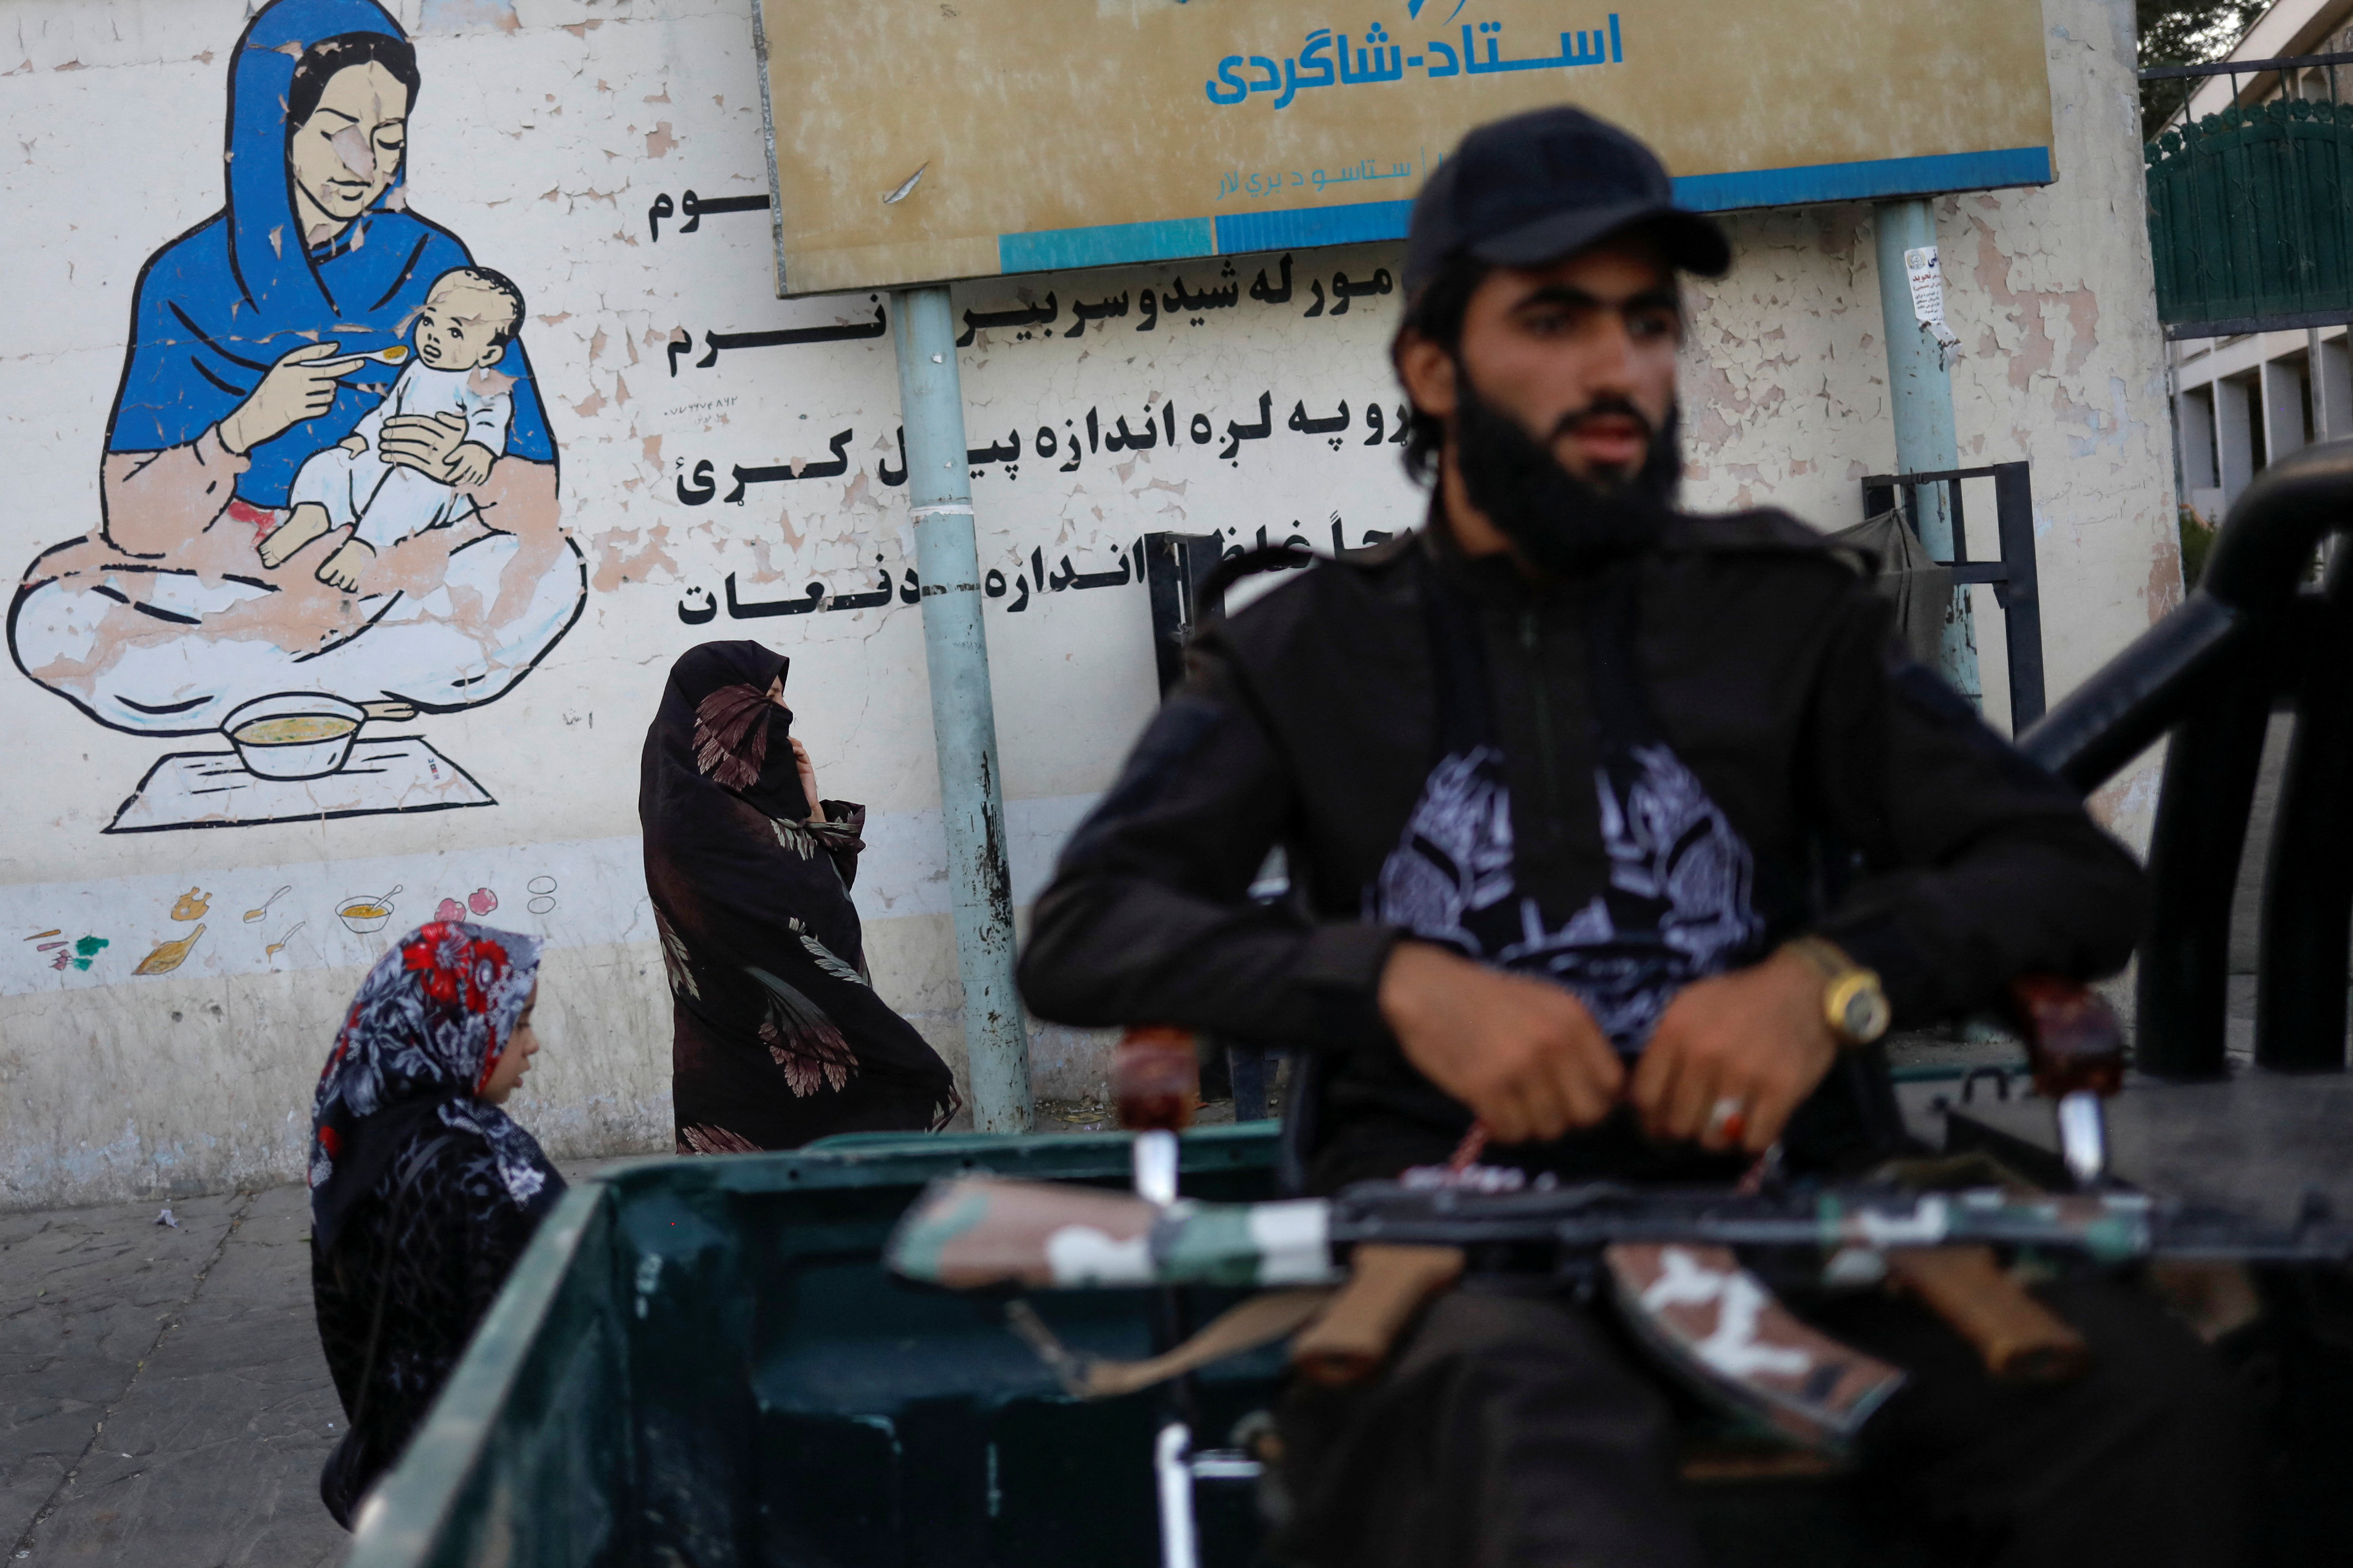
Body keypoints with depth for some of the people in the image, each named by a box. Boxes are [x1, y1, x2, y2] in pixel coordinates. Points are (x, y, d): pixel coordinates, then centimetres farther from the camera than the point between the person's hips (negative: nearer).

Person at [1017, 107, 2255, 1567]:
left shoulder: (1781, 606, 18)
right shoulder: (1306, 656, 15)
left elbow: (2078, 874, 11)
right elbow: (1079, 935, 3)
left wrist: (1838, 977, -10)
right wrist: (1402, 983, -14)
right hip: (1452, 1218, -3)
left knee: (2152, 1406, -27)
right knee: (1525, 1438, -41)